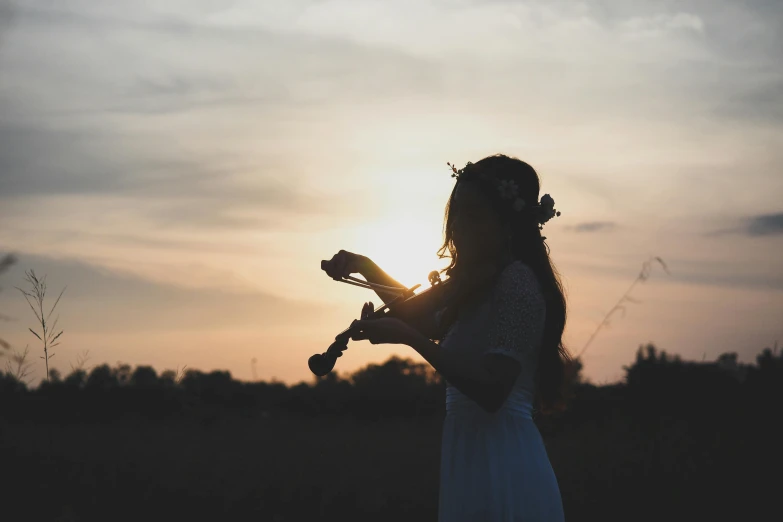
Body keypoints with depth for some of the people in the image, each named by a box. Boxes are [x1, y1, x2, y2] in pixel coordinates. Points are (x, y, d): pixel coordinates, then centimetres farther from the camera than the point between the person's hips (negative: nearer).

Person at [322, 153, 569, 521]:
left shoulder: (516, 282, -14)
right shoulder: (483, 285, 16)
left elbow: (492, 390, -24)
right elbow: (432, 324, 34)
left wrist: (408, 338, -24)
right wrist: (366, 267, 26)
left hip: (500, 468, -10)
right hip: (478, 459, 10)